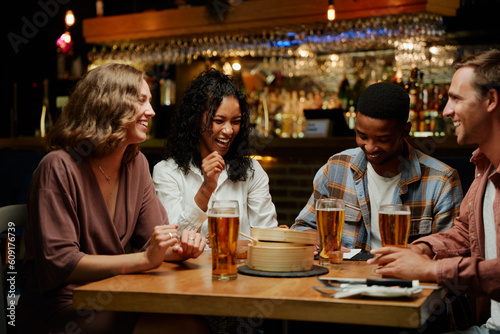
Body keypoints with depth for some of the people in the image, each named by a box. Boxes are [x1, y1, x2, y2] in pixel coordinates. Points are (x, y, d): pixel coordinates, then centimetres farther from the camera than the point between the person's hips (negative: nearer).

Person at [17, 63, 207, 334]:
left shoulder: (136, 163, 6)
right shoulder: (59, 167, -16)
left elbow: (151, 238, 10)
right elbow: (58, 263, -20)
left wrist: (179, 248, -14)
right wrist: (144, 260, -26)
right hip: (58, 309, -7)